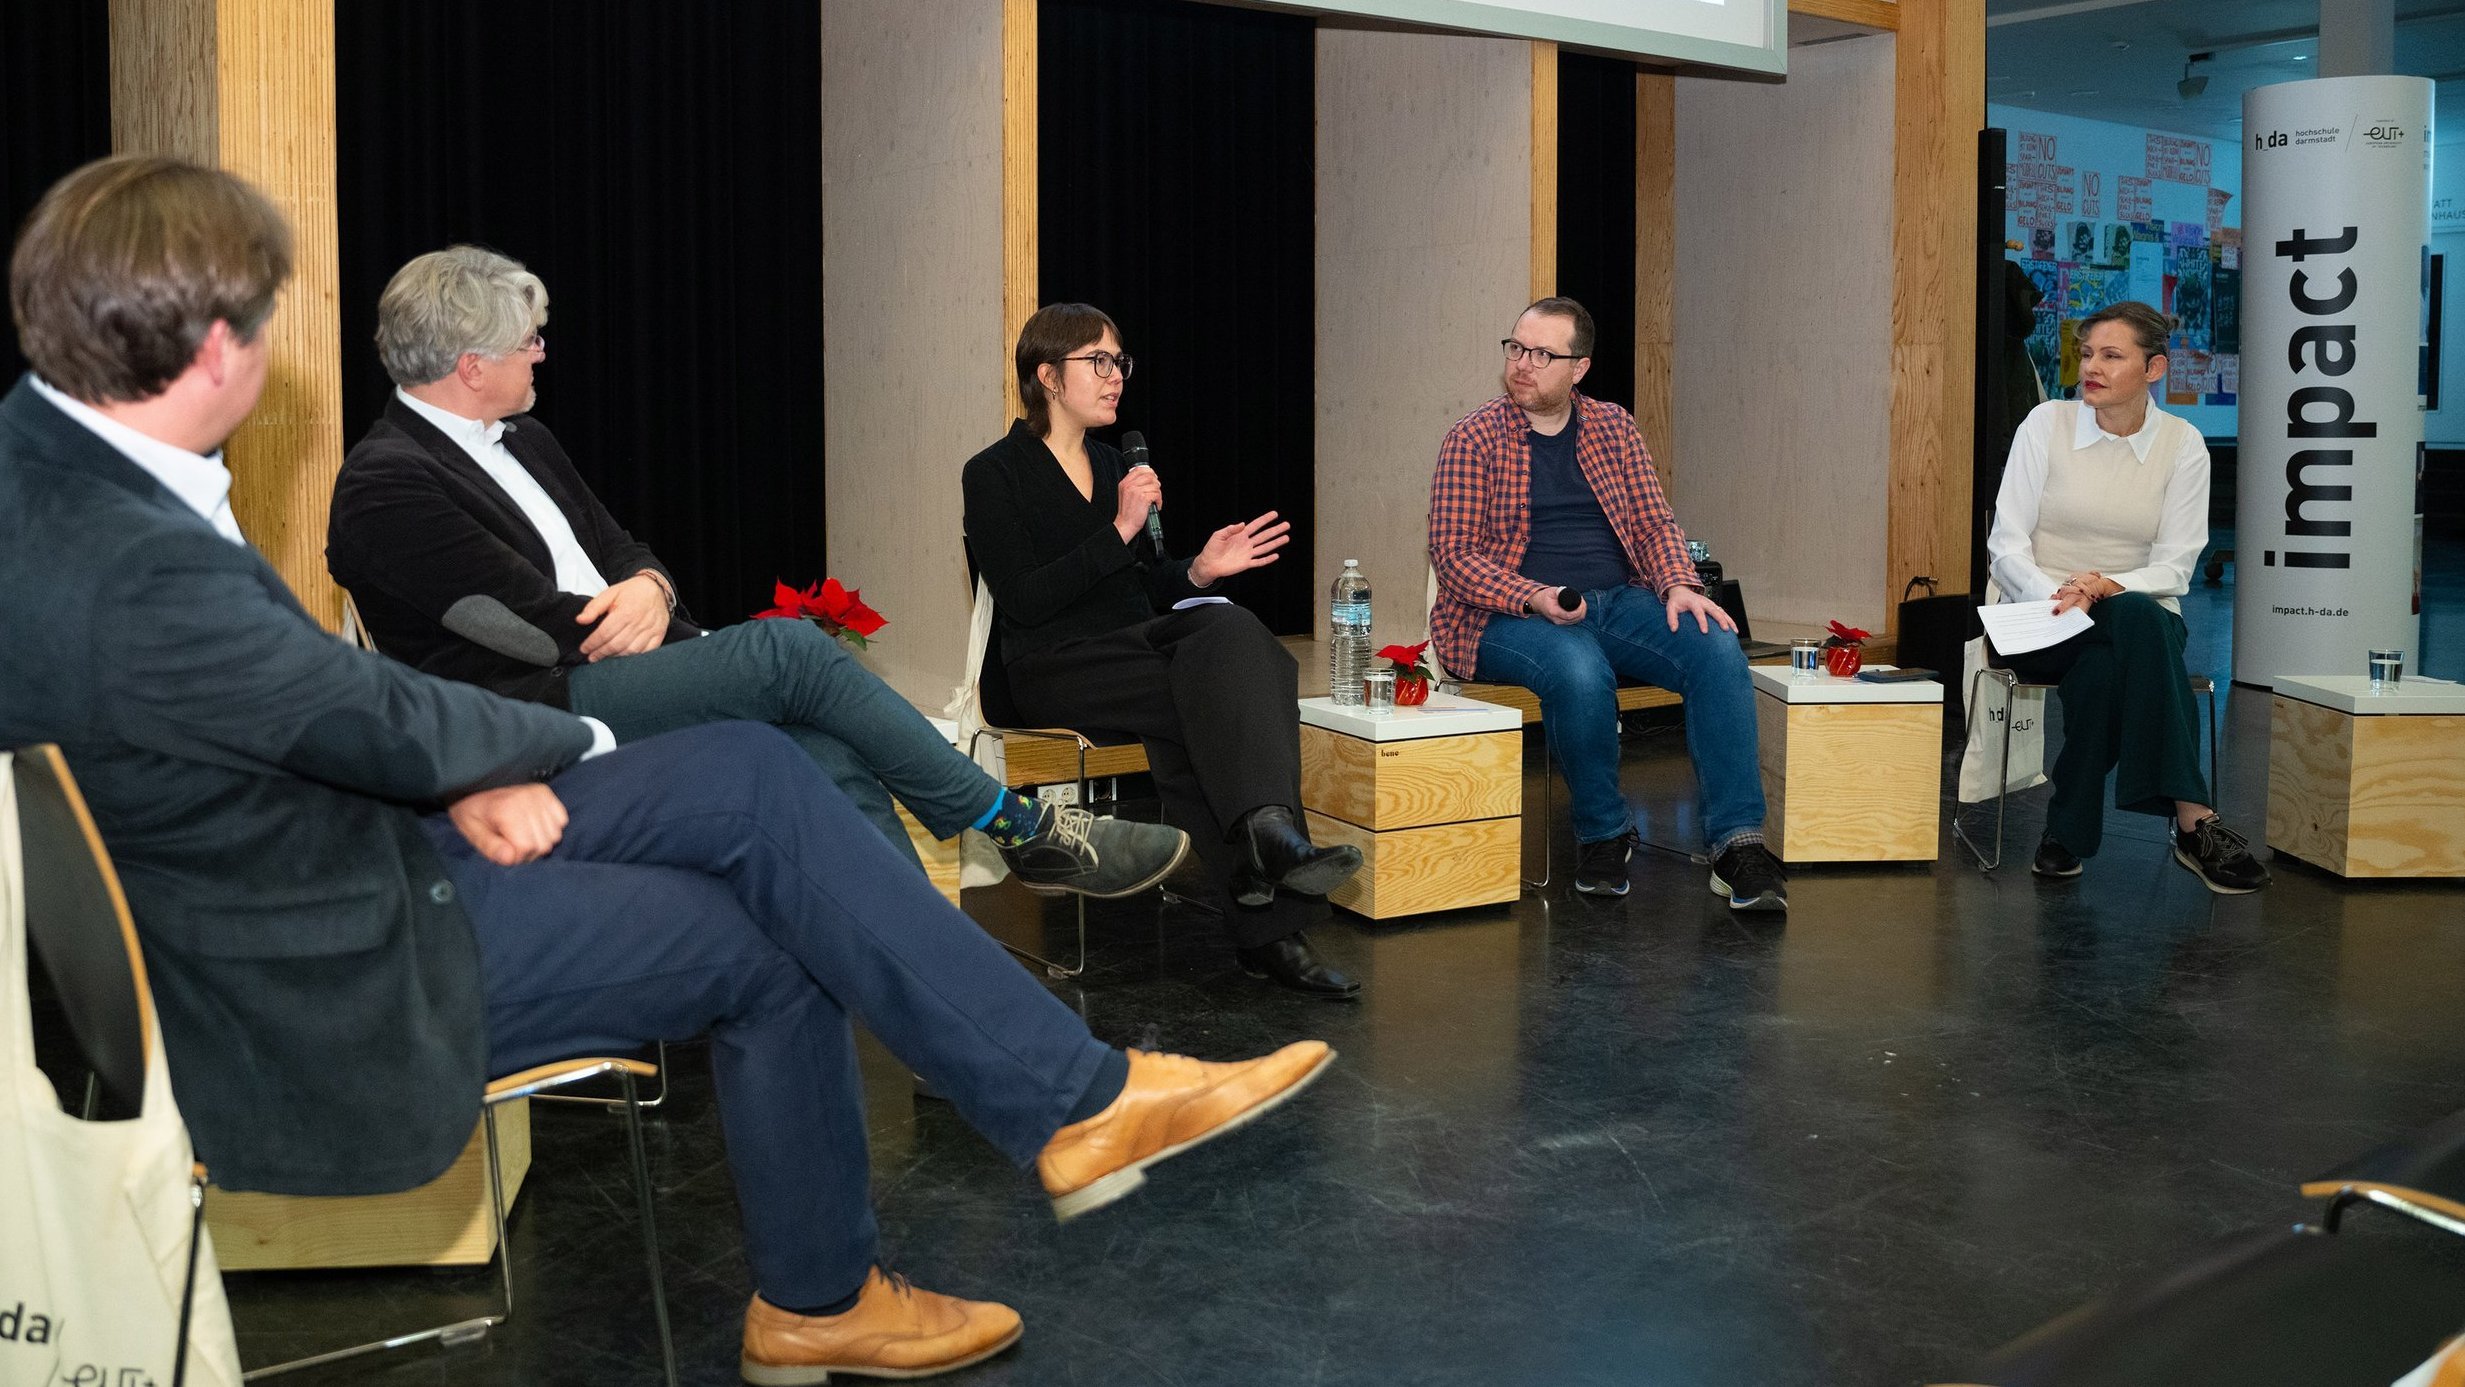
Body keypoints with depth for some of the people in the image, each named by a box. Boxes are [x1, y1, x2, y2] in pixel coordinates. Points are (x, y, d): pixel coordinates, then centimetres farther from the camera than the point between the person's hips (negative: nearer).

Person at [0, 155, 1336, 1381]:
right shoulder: (131, 579, -33)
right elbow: (392, 720, -19)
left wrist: (462, 773, -7)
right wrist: (566, 739, 1)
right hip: (318, 1001, -8)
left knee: (754, 774, -2)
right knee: (761, 941, -1)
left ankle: (1071, 1096, 3)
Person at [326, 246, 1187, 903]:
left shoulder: (522, 441, 20)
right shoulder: (384, 487, -9)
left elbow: (623, 552, 20)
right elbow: (539, 624, -15)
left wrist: (647, 590, -5)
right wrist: (669, 628, -3)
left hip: (614, 679, 8)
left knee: (830, 756, -18)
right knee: (789, 650, -24)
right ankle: (1025, 829, -14)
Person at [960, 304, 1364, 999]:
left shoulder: (1113, 465, 22)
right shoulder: (995, 474, 0)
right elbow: (1025, 600, -13)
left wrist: (1200, 570, 3)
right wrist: (1120, 530, -17)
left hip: (1138, 650, 6)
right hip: (1055, 667, -6)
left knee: (1228, 628, -30)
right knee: (1224, 693, -32)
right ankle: (1265, 927, -39)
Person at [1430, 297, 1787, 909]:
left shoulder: (1613, 427, 14)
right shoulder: (1475, 438, 1)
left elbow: (1653, 522, 12)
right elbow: (1451, 551, -6)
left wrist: (1679, 585, -10)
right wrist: (1535, 600, -20)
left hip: (1618, 600, 4)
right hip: (1508, 616, -4)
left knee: (1718, 650, -23)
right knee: (1580, 670, -37)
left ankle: (1737, 843, -24)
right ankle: (1603, 835, -13)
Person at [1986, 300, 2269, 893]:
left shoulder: (2182, 444, 4)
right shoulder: (2047, 423, 1)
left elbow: (2174, 568, -1)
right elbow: (2005, 544, -3)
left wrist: (2106, 586, -22)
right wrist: (2053, 597, -22)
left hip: (2138, 616, 1)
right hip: (2041, 621, -1)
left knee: (2102, 669, -38)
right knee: (2139, 620, -36)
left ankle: (2068, 834, -28)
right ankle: (2194, 823, -38)